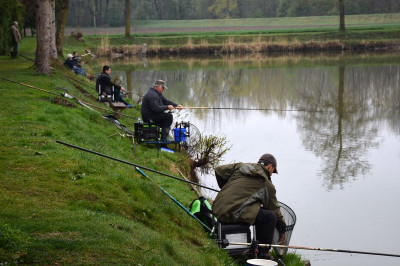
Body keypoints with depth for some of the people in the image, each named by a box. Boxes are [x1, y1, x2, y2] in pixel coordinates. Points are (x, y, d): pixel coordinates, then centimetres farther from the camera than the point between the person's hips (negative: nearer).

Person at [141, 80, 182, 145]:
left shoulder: (158, 94, 16)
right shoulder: (152, 95, -21)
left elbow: (166, 101, 18)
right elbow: (156, 108, -30)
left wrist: (176, 105, 5)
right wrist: (167, 107, -21)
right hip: (149, 117, -12)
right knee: (169, 116, -17)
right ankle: (164, 139, -14)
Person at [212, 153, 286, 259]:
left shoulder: (240, 167, 17)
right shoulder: (267, 184, 5)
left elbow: (219, 170, 18)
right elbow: (275, 209, 13)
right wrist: (282, 233, 24)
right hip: (234, 214, -8)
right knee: (270, 216, -2)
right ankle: (263, 254, 2)